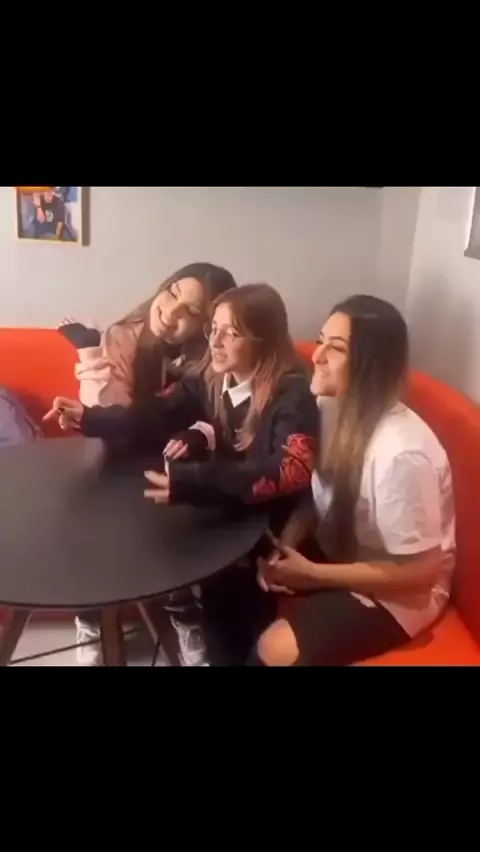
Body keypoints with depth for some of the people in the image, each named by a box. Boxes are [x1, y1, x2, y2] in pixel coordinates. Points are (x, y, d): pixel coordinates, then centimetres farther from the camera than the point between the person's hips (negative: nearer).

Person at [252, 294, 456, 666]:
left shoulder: (400, 454, -32)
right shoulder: (332, 408, -9)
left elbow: (420, 571, -24)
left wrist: (312, 574, -21)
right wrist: (285, 545, -12)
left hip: (397, 591, -7)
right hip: (337, 553, 7)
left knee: (275, 649, -21)